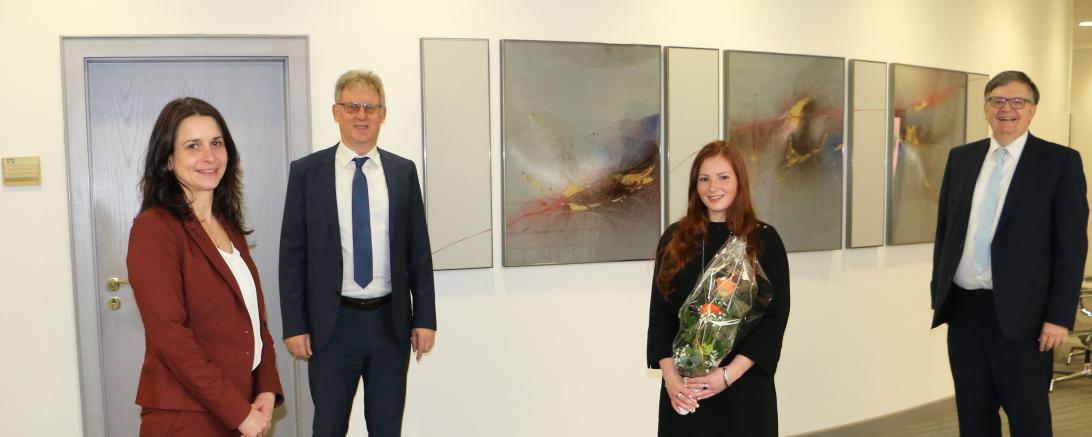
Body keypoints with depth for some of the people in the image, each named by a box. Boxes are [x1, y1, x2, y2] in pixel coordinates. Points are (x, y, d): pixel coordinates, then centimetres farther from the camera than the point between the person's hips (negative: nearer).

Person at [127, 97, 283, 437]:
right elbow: (170, 337, -19)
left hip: (243, 407, 7)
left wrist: (267, 390, -4)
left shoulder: (229, 226, 10)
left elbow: (254, 316, 9)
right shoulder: (153, 229, -13)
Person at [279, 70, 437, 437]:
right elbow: (292, 253, -1)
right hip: (332, 323, -1)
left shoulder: (404, 171, 4)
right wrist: (294, 325, -5)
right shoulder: (306, 171, -1)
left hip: (391, 321, 2)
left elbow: (418, 251, 5)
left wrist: (425, 318, 1)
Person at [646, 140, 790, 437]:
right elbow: (659, 312, 2)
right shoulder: (674, 239, 4)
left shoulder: (764, 239, -2)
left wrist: (729, 373, -15)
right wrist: (670, 375, -10)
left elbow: (775, 316, -6)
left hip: (746, 383, -1)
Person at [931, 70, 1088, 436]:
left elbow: (1072, 244, -7)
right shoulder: (961, 158, 9)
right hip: (963, 309, 4)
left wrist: (1059, 316, -11)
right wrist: (938, 291, 9)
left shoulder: (1060, 161, -3)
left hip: (1019, 313, -4)